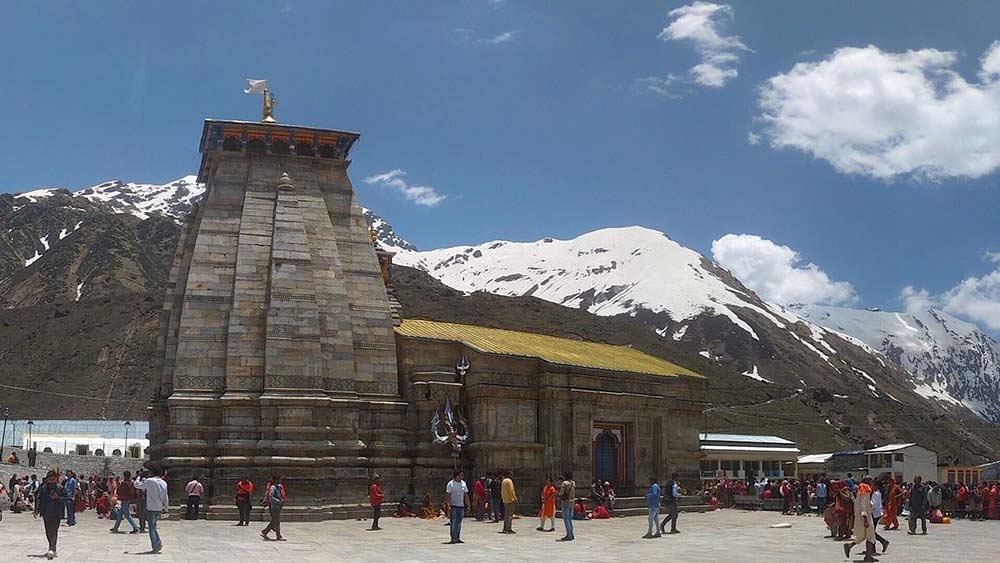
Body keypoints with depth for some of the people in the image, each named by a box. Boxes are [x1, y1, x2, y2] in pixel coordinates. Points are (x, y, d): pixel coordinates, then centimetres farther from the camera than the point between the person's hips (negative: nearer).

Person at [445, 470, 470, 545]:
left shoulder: (463, 483, 11)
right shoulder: (450, 484, -5)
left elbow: (466, 495, 15)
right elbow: (448, 495, -7)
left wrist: (468, 505, 10)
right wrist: (449, 505, -15)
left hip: (461, 505, 5)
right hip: (454, 505, -5)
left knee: (459, 522, 9)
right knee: (454, 522, -7)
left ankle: (458, 538, 14)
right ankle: (453, 538, -6)